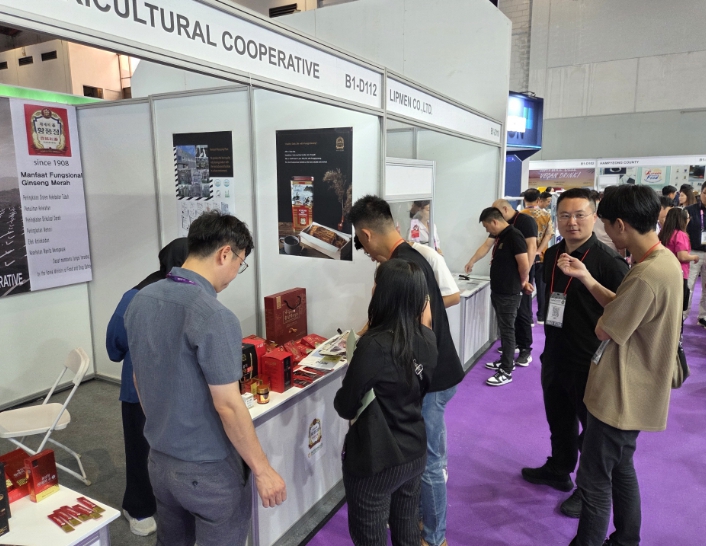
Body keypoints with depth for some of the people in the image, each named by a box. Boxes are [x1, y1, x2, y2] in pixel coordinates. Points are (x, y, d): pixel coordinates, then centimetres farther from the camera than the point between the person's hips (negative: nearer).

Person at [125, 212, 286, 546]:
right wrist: (263, 470, -13)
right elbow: (228, 406, -24)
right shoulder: (213, 316, -27)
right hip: (209, 469, -7)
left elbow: (139, 379, 8)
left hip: (159, 458, 7)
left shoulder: (141, 300, -2)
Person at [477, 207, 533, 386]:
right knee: (503, 329, 18)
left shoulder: (514, 236, -18)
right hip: (498, 291, 9)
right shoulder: (500, 236, 12)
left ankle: (506, 372, 6)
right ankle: (506, 361, 32)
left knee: (507, 330, -2)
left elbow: (524, 264, -20)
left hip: (509, 294, -9)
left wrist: (522, 283, -6)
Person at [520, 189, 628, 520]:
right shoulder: (553, 254, 3)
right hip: (554, 357, 7)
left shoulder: (608, 260, -19)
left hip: (591, 364, -6)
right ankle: (558, 471, 45)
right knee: (559, 421, 24)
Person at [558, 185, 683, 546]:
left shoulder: (645, 276, -30)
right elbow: (622, 309, 6)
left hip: (621, 395, -10)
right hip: (633, 391, 10)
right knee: (620, 469, 25)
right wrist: (585, 277, 2)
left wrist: (601, 322, 0)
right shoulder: (664, 259, 2)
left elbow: (605, 330, -21)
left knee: (594, 480, 6)